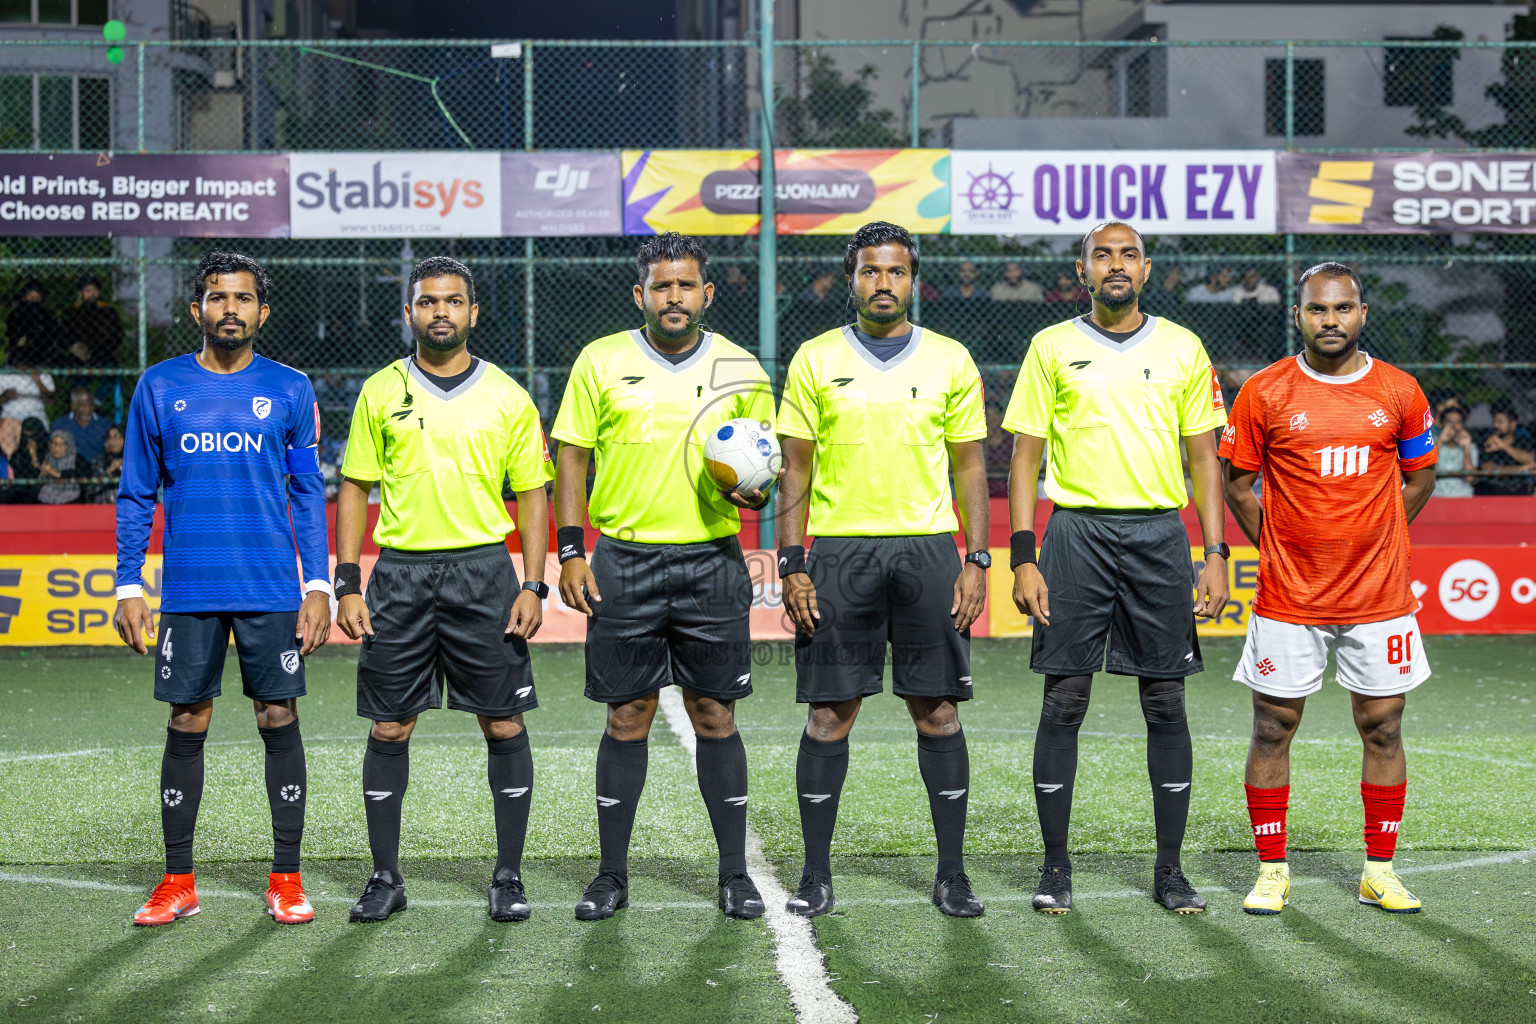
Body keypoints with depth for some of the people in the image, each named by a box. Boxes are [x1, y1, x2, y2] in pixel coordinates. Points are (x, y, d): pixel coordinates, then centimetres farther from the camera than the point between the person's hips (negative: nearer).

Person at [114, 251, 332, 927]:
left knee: (279, 721, 2)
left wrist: (319, 586, 0)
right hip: (187, 590, 0)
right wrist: (128, 586, 1)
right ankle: (178, 882, 13)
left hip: (273, 591, 0)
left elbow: (309, 494, 8)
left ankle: (286, 880, 10)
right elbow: (135, 495, 8)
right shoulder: (159, 387, 5)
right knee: (186, 727, 4)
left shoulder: (290, 390, 5)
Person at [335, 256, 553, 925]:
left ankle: (508, 877, 9)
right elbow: (355, 491, 8)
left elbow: (532, 494, 7)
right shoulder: (381, 393, 6)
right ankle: (385, 877, 13)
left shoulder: (507, 397, 5)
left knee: (504, 726, 0)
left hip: (484, 570, 0)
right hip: (399, 573, 1)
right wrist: (347, 586, 0)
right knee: (389, 729, 2)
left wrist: (533, 587, -3)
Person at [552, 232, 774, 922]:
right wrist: (571, 551, -4)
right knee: (627, 718, 3)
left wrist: (755, 491, -9)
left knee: (715, 716, 4)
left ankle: (734, 873, 13)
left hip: (712, 564, 1)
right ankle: (612, 876, 13)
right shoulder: (601, 361, 2)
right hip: (624, 563, 0)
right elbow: (571, 455, 4)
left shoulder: (740, 369, 5)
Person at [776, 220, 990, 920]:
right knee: (829, 714, 1)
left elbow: (971, 466, 9)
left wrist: (978, 560, 0)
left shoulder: (950, 360, 7)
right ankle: (815, 875, 10)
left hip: (927, 548, 1)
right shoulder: (816, 360, 5)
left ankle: (951, 873, 10)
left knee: (938, 711, 2)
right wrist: (791, 564, -2)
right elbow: (795, 468, 5)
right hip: (839, 550, 0)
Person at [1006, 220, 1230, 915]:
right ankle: (1055, 867, 8)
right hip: (1077, 532, -1)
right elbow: (1025, 455, 3)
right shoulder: (1052, 348, 5)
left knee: (1166, 703, 3)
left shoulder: (1182, 349, 9)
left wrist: (1216, 556, 1)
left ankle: (1170, 870, 11)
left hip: (1160, 533, 1)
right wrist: (1022, 558, -6)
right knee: (1064, 701, -1)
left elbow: (1205, 458, 10)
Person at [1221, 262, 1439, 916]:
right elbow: (1238, 486, 6)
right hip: (1288, 598, -1)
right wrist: (1280, 552, 3)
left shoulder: (1399, 392, 2)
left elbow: (1419, 479, 15)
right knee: (1272, 731, 2)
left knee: (1382, 730, 6)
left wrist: (1370, 544, 10)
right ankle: (1272, 870, 14)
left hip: (1379, 597, 1)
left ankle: (1380, 872, 17)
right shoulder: (1264, 393, -3)